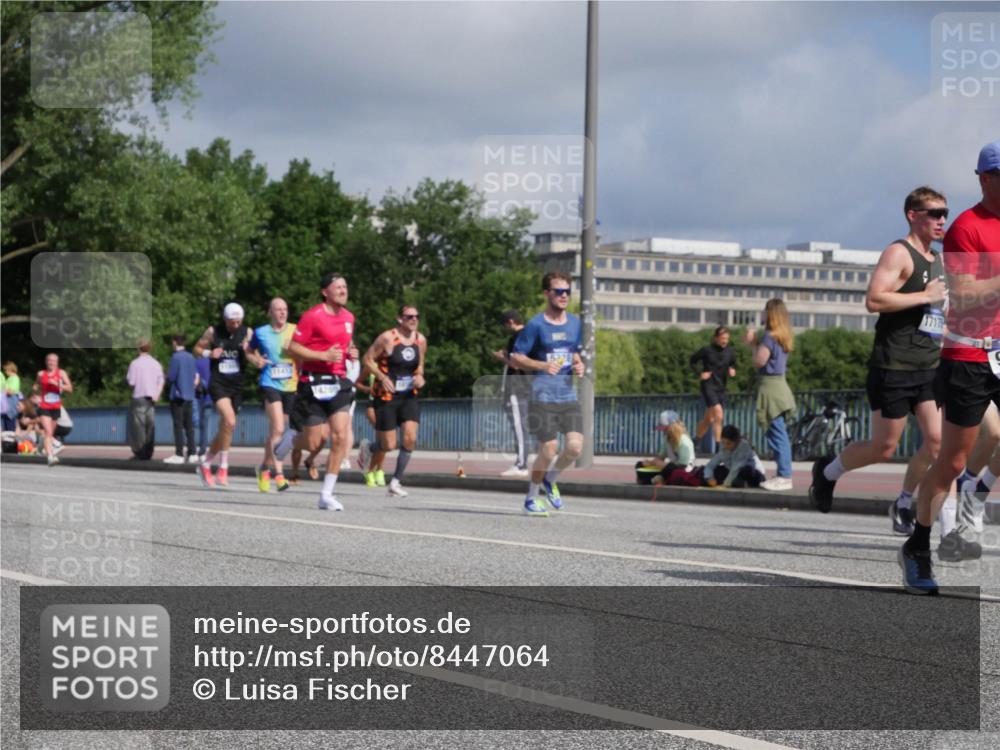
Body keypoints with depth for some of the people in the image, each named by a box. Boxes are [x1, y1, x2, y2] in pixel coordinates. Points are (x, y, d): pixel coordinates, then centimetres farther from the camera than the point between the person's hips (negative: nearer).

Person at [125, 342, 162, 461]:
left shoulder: (135, 363, -7)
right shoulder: (156, 364, 7)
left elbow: (131, 382, -8)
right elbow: (161, 381, 1)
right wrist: (157, 394, -6)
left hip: (139, 397, -4)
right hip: (152, 398, 4)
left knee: (139, 426, 0)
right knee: (150, 425, 5)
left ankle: (139, 452, -3)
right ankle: (148, 453, 4)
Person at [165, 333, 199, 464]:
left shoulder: (176, 357, -12)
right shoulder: (191, 357, 9)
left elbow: (171, 377, -13)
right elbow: (196, 376, 13)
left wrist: (167, 378, 7)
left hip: (177, 396, -6)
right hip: (189, 395, 7)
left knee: (178, 425, -4)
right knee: (189, 425, 8)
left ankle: (179, 454, -6)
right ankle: (192, 454, 8)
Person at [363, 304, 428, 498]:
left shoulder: (421, 340, 4)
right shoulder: (387, 338, -13)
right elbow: (368, 359, -7)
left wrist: (419, 376, -2)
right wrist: (382, 377, -19)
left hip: (409, 396, 4)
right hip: (386, 396, -4)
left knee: (410, 438, -13)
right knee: (389, 446, -3)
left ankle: (396, 482, 1)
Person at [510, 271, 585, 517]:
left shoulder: (575, 323, 11)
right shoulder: (536, 325, -5)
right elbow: (516, 357, -4)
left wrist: (579, 365, 3)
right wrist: (543, 365, -19)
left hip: (569, 396, 5)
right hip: (543, 397, -5)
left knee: (575, 446, -10)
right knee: (548, 449, -7)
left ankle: (550, 480, 20)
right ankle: (531, 498, 15)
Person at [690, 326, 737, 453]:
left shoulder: (730, 352, 1)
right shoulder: (707, 350, -10)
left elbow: (733, 365, 17)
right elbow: (692, 361, 3)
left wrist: (733, 370, -5)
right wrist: (700, 373, -9)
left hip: (721, 388, 5)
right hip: (708, 386, -5)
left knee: (708, 419, 16)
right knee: (718, 415, -18)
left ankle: (695, 441, 35)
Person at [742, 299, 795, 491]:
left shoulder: (770, 335, -13)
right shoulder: (783, 336, 14)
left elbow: (759, 361, -15)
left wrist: (752, 343, -2)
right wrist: (753, 344, 16)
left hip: (770, 386, -9)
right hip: (778, 384, 9)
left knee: (777, 433, -10)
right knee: (779, 433, 12)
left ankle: (784, 476, -11)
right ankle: (783, 475, 15)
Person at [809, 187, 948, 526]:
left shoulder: (939, 261, 17)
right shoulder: (898, 253, -10)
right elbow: (874, 300, -24)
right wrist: (925, 296, -21)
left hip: (929, 367, 7)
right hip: (893, 368, -7)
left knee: (937, 440, -7)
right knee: (884, 448, 0)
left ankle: (904, 504, 11)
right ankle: (827, 471, 26)